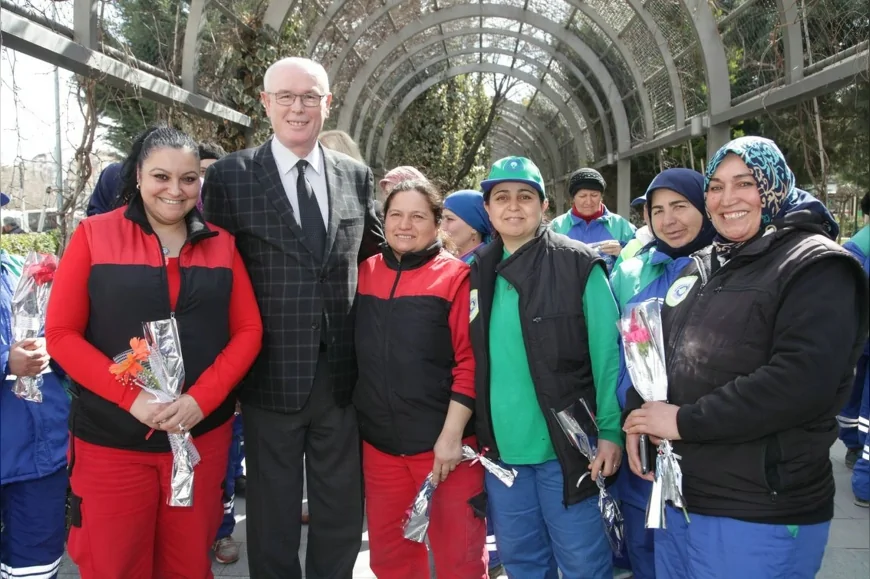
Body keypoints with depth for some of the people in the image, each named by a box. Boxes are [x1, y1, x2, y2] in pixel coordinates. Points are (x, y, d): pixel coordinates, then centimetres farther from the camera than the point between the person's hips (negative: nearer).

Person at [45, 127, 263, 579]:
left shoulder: (221, 244, 6)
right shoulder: (93, 235, -1)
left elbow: (249, 330, 2)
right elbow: (61, 334, -4)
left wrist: (200, 399, -12)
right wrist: (131, 397, -16)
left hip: (202, 435, 2)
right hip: (110, 440, -2)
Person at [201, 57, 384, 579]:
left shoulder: (357, 177, 6)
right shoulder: (230, 176, -3)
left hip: (343, 373, 3)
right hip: (273, 375, -2)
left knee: (342, 511, 17)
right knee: (274, 515, 14)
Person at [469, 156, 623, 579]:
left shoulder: (579, 266, -7)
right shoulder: (476, 272, 6)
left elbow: (607, 354, -9)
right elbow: (468, 359, 11)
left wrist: (610, 431, -14)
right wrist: (477, 433, 9)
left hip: (567, 448, -4)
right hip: (501, 449, 5)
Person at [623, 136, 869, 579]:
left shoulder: (818, 267, -10)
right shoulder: (701, 268, 13)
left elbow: (801, 381, -23)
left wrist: (684, 422, -20)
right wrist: (639, 419, -2)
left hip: (761, 514, -7)